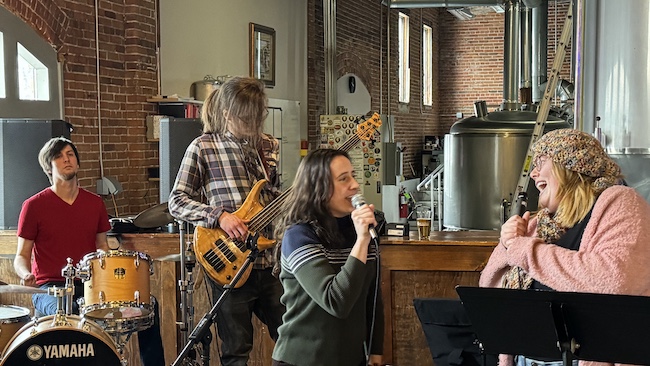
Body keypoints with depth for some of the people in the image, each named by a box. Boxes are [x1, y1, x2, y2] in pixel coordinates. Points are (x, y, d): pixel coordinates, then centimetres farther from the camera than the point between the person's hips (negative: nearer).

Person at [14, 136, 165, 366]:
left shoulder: (95, 203, 12)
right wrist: (26, 274, -20)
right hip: (50, 288, -4)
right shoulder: (34, 206, -1)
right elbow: (22, 256, 2)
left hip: (90, 284, 4)